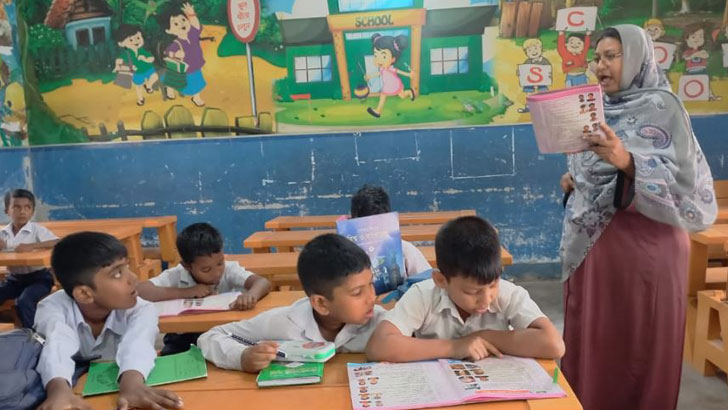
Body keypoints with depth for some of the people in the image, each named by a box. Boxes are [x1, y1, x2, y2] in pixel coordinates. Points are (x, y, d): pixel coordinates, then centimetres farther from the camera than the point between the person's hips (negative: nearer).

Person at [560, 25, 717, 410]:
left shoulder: (662, 107, -9)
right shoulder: (601, 109, 12)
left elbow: (683, 179, -19)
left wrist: (626, 160, -31)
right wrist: (573, 180, 3)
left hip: (642, 244, -6)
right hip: (593, 240, 7)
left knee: (636, 343, 3)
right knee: (592, 341, 12)